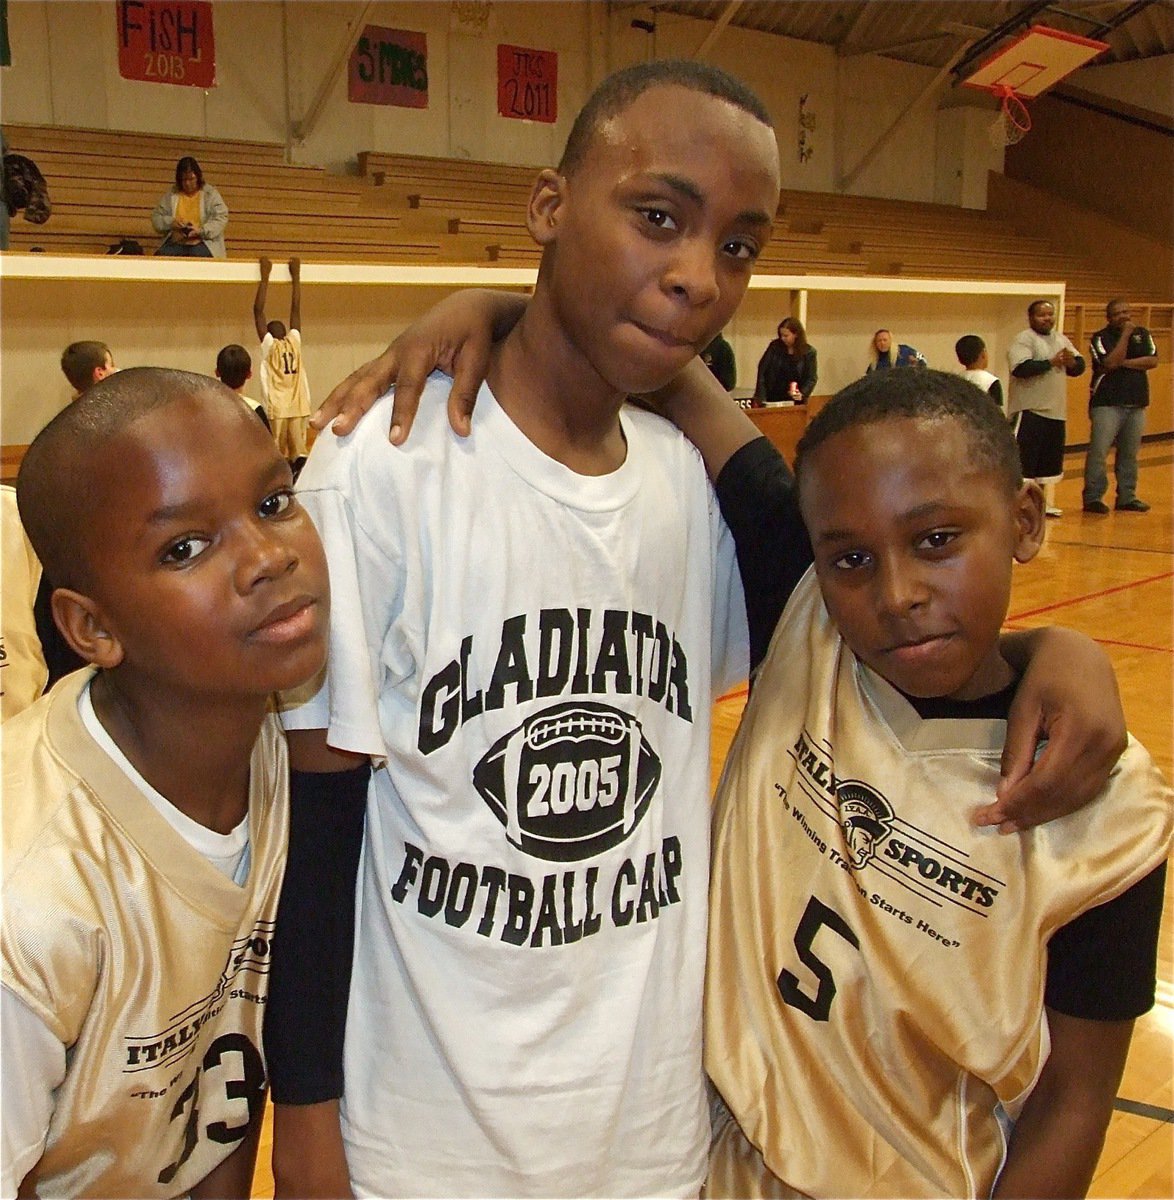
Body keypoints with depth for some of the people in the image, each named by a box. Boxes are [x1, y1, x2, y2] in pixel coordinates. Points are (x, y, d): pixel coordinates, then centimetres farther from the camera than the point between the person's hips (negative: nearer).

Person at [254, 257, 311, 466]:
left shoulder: (268, 345, 2)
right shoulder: (294, 341, 9)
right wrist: (296, 275, 20)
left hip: (277, 410, -3)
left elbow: (258, 311, 0)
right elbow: (296, 309, 15)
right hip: (299, 408, 3)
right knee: (299, 451, -1)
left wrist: (265, 276, 3)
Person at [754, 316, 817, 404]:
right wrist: (761, 397, -10)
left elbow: (812, 378, -1)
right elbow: (762, 370, -1)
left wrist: (803, 393, -20)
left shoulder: (809, 352, -2)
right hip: (773, 399, 1)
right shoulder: (774, 347, 1)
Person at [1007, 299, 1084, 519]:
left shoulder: (1061, 339, 15)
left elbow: (1079, 367, 15)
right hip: (1029, 411, -8)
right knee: (1024, 459, -9)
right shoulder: (1024, 340, -9)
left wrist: (1071, 362, -8)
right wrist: (1052, 362, -20)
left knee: (1051, 461, 14)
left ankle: (1047, 503, 25)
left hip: (1056, 411, 8)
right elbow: (1021, 368, -25)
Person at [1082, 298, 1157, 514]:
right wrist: (1125, 334, -15)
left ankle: (1126, 497, 16)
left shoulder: (1143, 334, 11)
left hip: (1137, 403, 4)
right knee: (1098, 451, -9)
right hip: (1106, 403, -4)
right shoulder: (1101, 338, -3)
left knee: (1129, 453, 9)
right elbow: (1111, 362, -18)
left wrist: (1124, 363, -11)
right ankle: (1092, 497, -5)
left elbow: (1153, 360, -2)